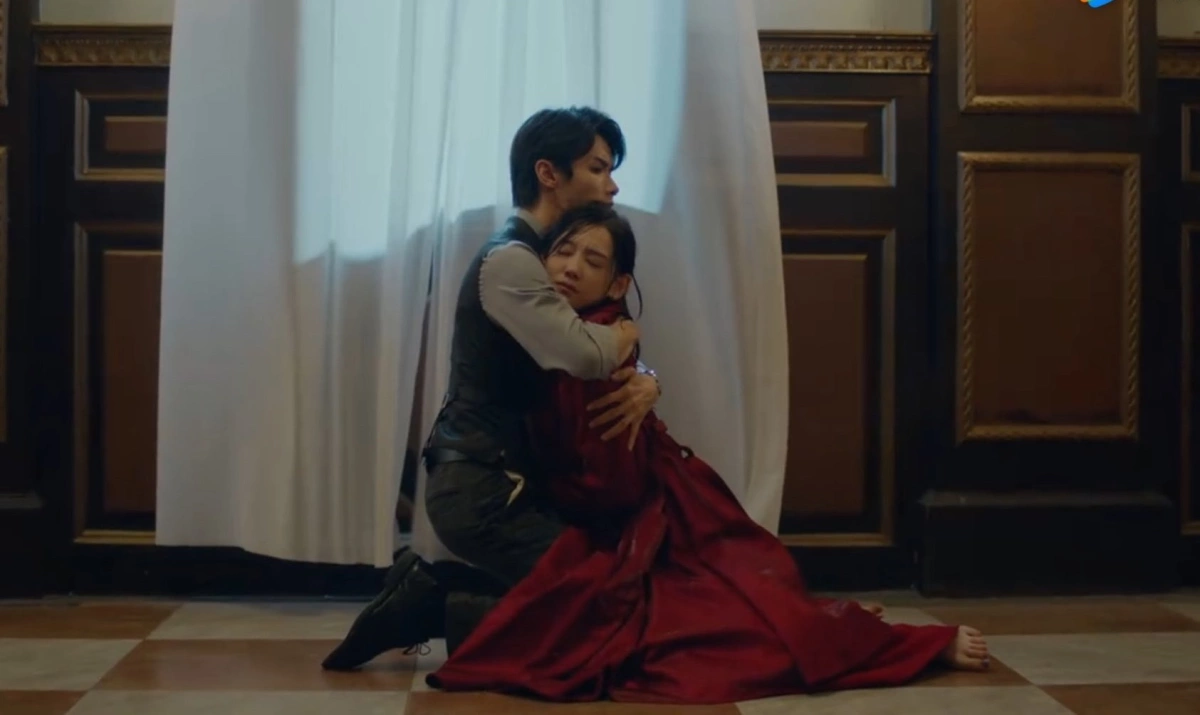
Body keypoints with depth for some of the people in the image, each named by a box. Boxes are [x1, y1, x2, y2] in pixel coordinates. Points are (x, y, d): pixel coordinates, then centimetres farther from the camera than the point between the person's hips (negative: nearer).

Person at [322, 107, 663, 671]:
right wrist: (625, 333, -8)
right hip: (481, 492, -9)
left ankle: (430, 594, 14)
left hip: (502, 483, 9)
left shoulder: (549, 259, 15)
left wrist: (645, 384, -10)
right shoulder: (509, 261, -15)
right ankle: (441, 610, -1)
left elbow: (621, 361, 14)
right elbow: (582, 356, -31)